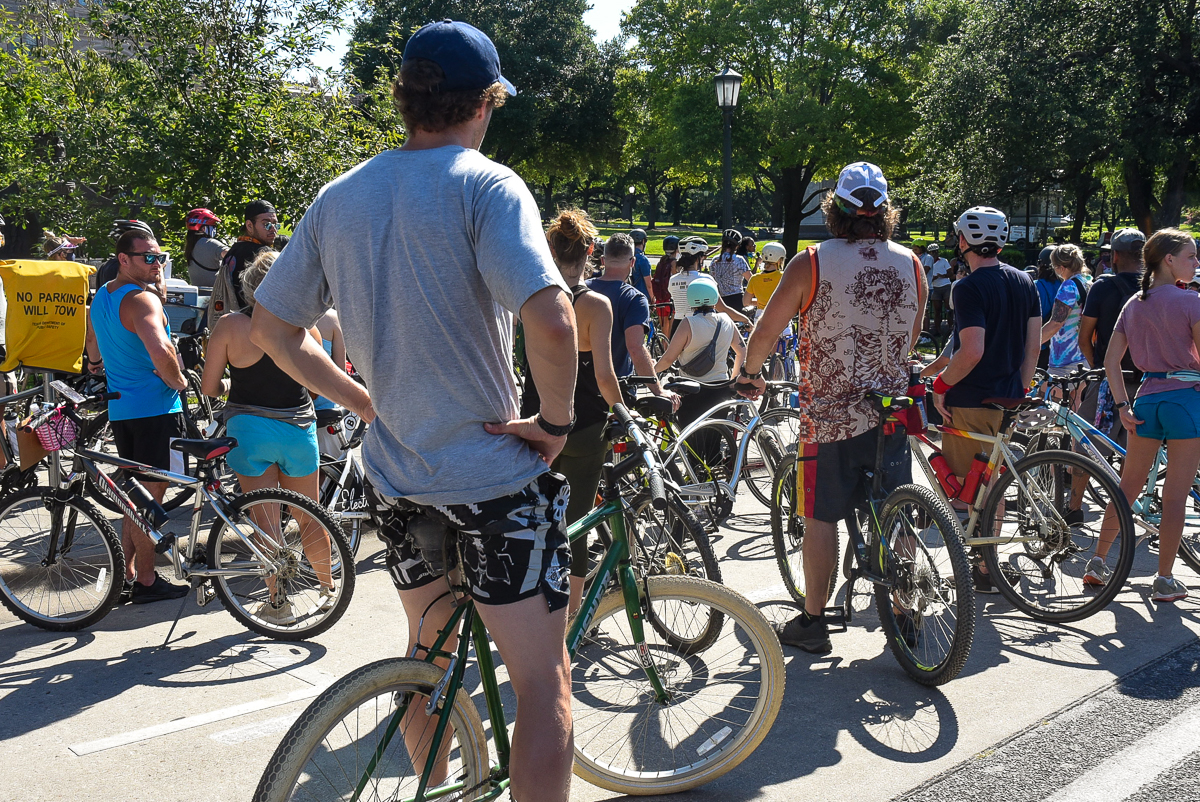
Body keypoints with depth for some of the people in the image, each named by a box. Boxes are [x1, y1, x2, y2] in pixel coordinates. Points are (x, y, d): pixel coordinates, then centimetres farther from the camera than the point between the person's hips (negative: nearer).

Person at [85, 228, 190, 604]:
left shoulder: (100, 298, 14)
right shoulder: (141, 300, -18)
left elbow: (94, 354, 26)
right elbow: (161, 352, -34)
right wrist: (179, 382, -17)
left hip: (119, 408, 9)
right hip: (155, 408, -9)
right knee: (151, 496, 1)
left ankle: (127, 575, 23)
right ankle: (146, 581, 10)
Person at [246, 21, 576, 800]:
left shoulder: (339, 197, 5)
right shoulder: (484, 185, -14)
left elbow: (272, 329, 11)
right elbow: (551, 321, -30)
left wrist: (369, 402, 13)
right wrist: (555, 421, -14)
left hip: (396, 474, 7)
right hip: (496, 479, -7)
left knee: (430, 650, 27)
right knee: (545, 683, 5)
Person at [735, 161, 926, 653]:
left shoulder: (811, 263, -9)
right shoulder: (911, 264, 3)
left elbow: (767, 329, -5)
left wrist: (750, 373, 13)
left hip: (829, 413, -3)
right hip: (892, 410, 4)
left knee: (821, 519, 6)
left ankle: (812, 622, 15)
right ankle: (903, 615, 23)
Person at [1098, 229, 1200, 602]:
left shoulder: (1133, 304, 9)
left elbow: (1111, 360, 6)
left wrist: (1122, 406, 6)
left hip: (1146, 398, 6)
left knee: (1128, 485, 16)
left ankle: (1098, 562, 20)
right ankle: (1165, 581, 6)